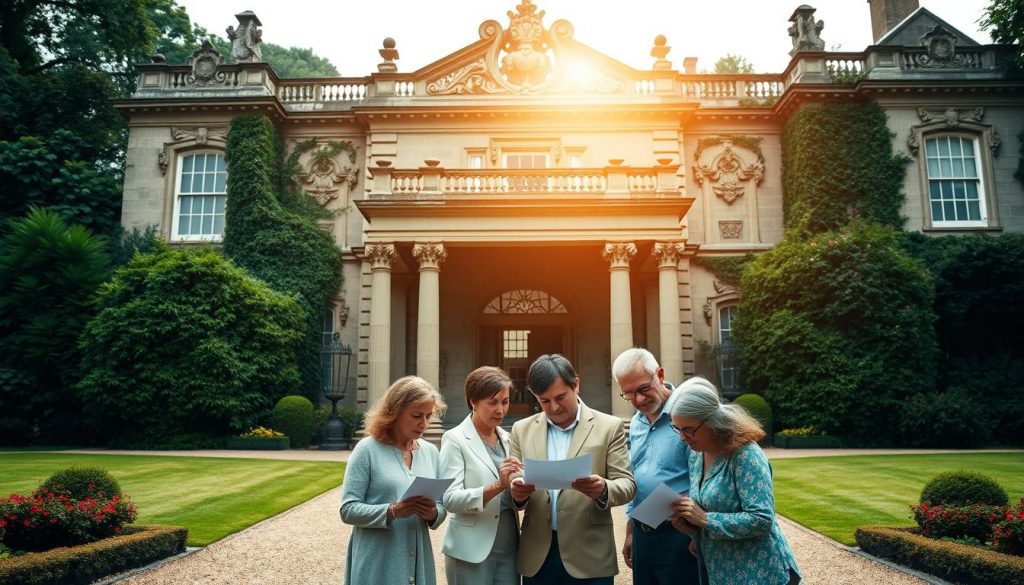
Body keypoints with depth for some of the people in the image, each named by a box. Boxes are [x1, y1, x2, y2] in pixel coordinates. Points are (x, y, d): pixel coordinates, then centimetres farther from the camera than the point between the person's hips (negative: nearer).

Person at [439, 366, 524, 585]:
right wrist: (497, 486, -29)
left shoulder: (506, 438, 9)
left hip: (509, 548, 5)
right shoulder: (455, 439, -9)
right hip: (472, 551, -5)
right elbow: (450, 499, -17)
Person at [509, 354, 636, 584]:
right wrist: (517, 492, -16)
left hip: (589, 555, -2)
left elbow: (627, 484, -4)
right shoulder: (522, 430, 6)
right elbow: (514, 485, 7)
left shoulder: (608, 427, -1)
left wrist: (603, 489, -25)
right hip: (537, 555, 2)